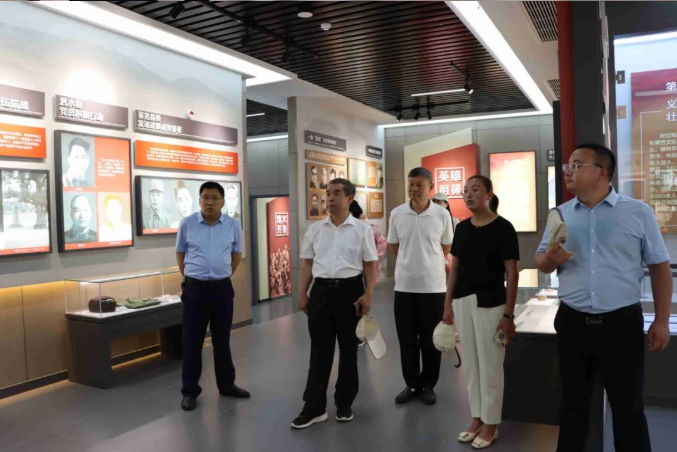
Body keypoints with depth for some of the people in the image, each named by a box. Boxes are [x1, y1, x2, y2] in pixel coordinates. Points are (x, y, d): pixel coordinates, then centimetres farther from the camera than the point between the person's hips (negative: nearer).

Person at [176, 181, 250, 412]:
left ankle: (227, 384, 27)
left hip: (222, 288, 2)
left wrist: (223, 276, 11)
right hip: (195, 288, -1)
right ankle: (190, 391, 16)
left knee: (222, 339, 13)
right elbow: (180, 253, 11)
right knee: (192, 341, 4)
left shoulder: (233, 225, -2)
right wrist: (190, 277, 10)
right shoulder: (187, 224, -4)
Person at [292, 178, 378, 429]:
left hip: (350, 289, -2)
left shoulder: (362, 229, -1)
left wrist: (368, 294, -10)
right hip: (321, 290, 2)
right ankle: (314, 407, 15)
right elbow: (307, 263, 11)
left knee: (348, 349, 10)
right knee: (319, 350, 6)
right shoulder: (315, 229, 8)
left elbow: (370, 264, -1)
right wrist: (302, 293, 5)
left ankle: (344, 404, 25)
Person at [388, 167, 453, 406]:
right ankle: (412, 384, 23)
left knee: (431, 340, 8)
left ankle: (428, 385, 23)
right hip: (404, 285, 2)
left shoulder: (442, 214, -5)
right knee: (407, 339, 9)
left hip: (433, 285, -1)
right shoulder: (397, 214, -1)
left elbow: (446, 248, 7)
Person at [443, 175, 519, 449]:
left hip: (490, 303, -6)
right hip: (463, 302, 6)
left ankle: (491, 424, 21)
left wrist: (508, 314, -12)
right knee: (470, 364, 14)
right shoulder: (462, 228, 7)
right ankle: (477, 418, 28)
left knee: (490, 365, 5)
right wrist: (448, 304, 8)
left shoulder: (503, 228, -10)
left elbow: (512, 274, -10)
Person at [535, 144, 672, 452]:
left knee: (627, 404, 11)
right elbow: (540, 263, 10)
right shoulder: (560, 215, 4)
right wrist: (550, 259, -14)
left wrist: (662, 320, -3)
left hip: (622, 323, -2)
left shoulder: (638, 212, -3)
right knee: (573, 402, 15)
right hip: (572, 323, 3)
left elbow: (659, 266, 1)